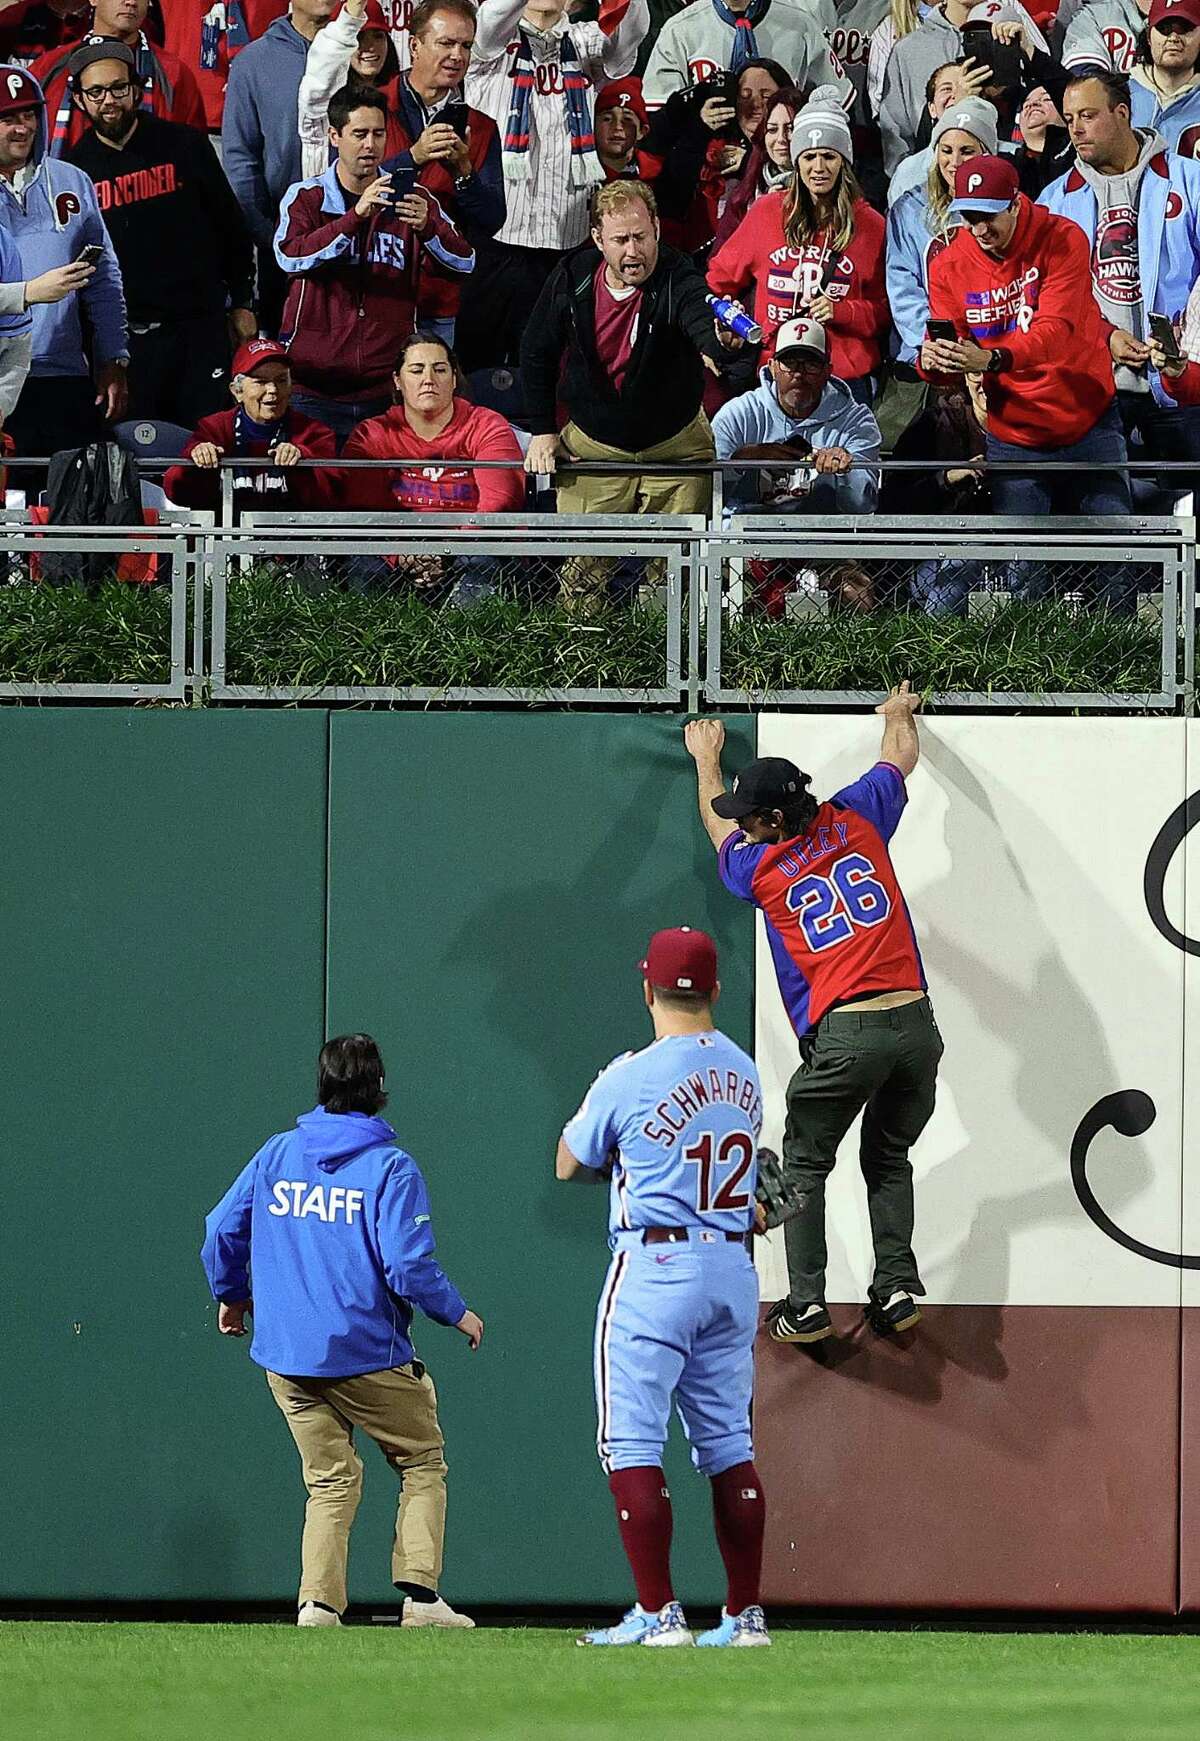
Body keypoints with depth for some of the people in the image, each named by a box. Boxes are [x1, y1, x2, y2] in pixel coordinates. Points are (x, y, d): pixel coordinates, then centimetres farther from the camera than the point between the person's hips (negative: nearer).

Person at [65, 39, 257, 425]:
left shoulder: (184, 146, 2)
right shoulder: (74, 168, 4)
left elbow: (230, 227, 8)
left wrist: (242, 304, 6)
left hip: (199, 330, 0)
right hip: (122, 341, 0)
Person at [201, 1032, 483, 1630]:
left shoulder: (276, 1154, 5)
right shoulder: (390, 1167, -10)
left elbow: (222, 1232, 7)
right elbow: (408, 1266, -17)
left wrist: (231, 1295, 26)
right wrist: (458, 1314, 0)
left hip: (285, 1357, 4)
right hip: (368, 1354, -4)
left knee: (331, 1480, 13)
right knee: (422, 1464, 12)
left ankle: (318, 1601, -4)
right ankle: (419, 1593, -2)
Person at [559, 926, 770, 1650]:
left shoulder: (631, 1077, -11)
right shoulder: (744, 1074, 8)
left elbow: (570, 1164, 2)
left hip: (654, 1269, -6)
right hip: (734, 1268, 6)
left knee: (632, 1446, -3)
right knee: (728, 1444, 11)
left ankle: (658, 1613, -9)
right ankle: (747, 1614, 10)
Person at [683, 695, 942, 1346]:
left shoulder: (760, 869, 6)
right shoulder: (856, 818, 10)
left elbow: (718, 823, 30)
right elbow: (901, 756, 31)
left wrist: (707, 761, 49)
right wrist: (899, 714, 53)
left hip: (845, 1035, -4)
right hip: (916, 1022, 4)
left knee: (803, 1164, 11)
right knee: (889, 1158, 20)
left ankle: (806, 1304, 2)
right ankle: (898, 1287, 8)